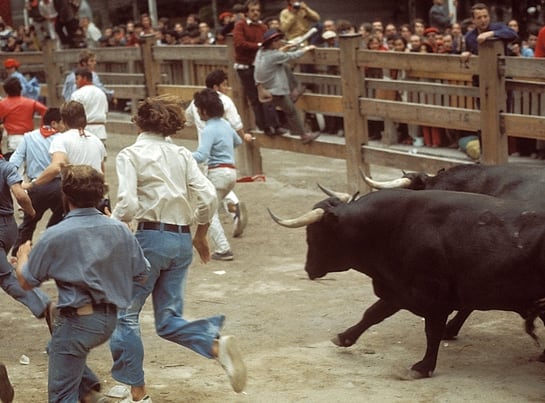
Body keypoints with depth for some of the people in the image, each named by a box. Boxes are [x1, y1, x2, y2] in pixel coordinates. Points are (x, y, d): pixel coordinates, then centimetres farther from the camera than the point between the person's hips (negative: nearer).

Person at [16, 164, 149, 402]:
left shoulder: (55, 236, -14)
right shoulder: (120, 231, -3)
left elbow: (26, 282, -4)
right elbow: (141, 274, 6)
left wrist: (23, 257, 17)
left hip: (77, 319, -6)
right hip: (110, 319, 6)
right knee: (56, 348, 32)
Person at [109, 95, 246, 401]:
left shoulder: (131, 155, -4)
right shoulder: (182, 154, 10)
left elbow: (128, 206, -15)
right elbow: (209, 198, 2)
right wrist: (201, 234, 16)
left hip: (151, 238, -5)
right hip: (183, 242, 5)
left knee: (125, 314, 8)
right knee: (169, 321, 12)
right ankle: (217, 344, -15)